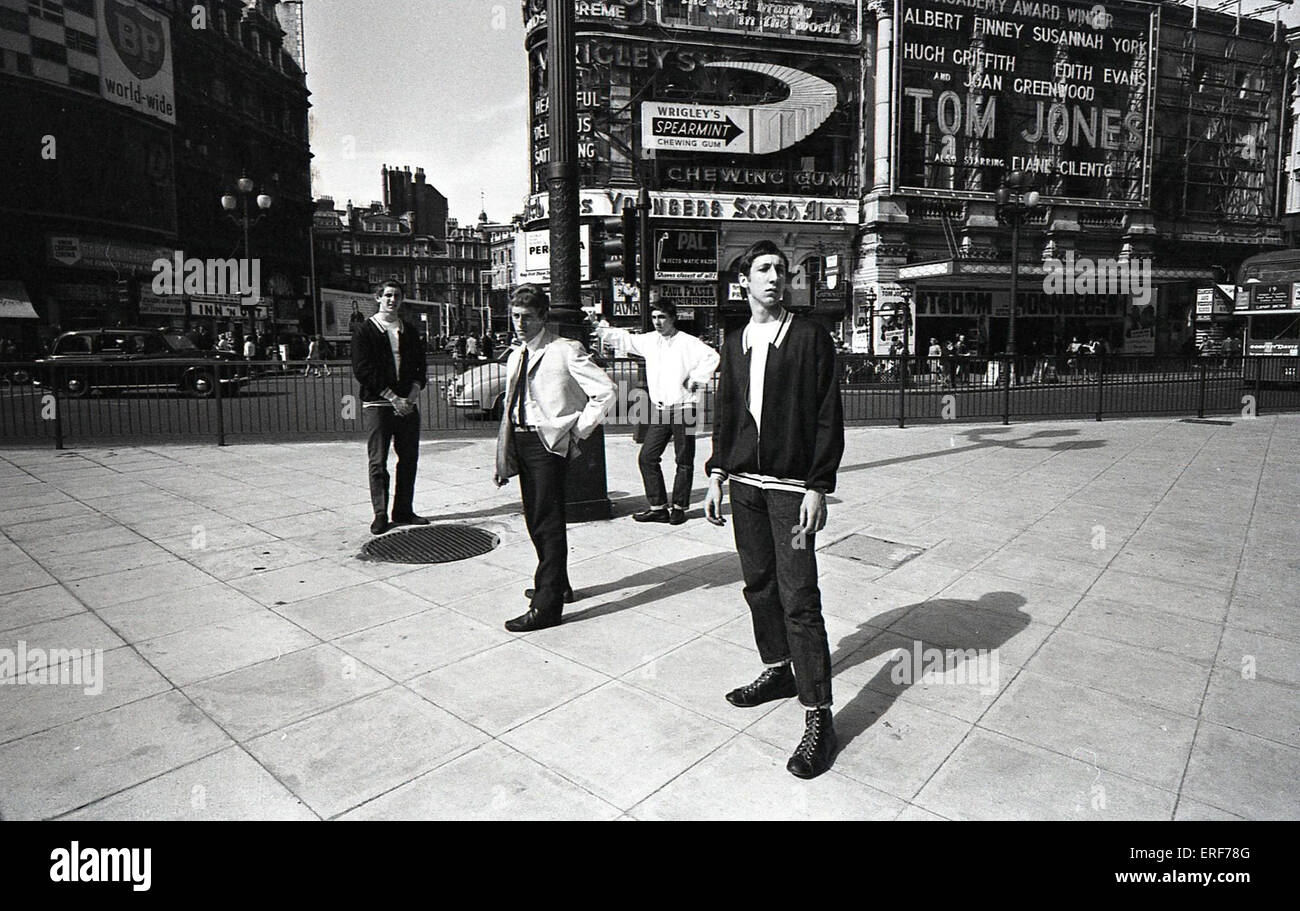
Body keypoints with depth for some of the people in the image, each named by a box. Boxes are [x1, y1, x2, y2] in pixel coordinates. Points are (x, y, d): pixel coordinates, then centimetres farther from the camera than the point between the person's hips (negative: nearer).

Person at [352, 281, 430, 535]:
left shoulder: (411, 332, 14)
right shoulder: (364, 330, 1)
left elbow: (421, 369, 11)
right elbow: (362, 371, -7)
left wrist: (410, 397, -6)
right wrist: (392, 397, -13)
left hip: (407, 405, 4)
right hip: (377, 404, -4)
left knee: (409, 459, 6)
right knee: (378, 462, -1)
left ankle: (403, 511, 17)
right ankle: (380, 515, 7)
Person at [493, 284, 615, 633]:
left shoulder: (565, 351, -8)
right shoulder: (515, 357, 15)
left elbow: (605, 392, -11)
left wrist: (577, 430, -11)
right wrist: (503, 458, 14)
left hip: (549, 443, -8)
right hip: (520, 441, 8)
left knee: (548, 522, -5)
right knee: (534, 519, 17)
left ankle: (546, 606, 3)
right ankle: (556, 584, 36)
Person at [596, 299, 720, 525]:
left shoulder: (687, 342, -9)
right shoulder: (649, 340, 9)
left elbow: (711, 356, -20)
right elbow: (624, 339, 14)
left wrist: (696, 380, -18)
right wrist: (600, 330, 4)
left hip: (683, 409, -6)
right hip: (659, 410, 6)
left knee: (684, 461, 4)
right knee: (647, 457, 2)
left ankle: (679, 507, 17)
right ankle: (658, 507, 12)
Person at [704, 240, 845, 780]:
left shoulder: (810, 338, -3)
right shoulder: (735, 344, 13)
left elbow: (828, 417, -6)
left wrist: (818, 487, -13)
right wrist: (717, 475, 10)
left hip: (792, 486, -6)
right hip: (745, 482, 6)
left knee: (798, 598, -7)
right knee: (758, 584, 14)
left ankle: (818, 716, 2)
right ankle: (778, 671, 34)